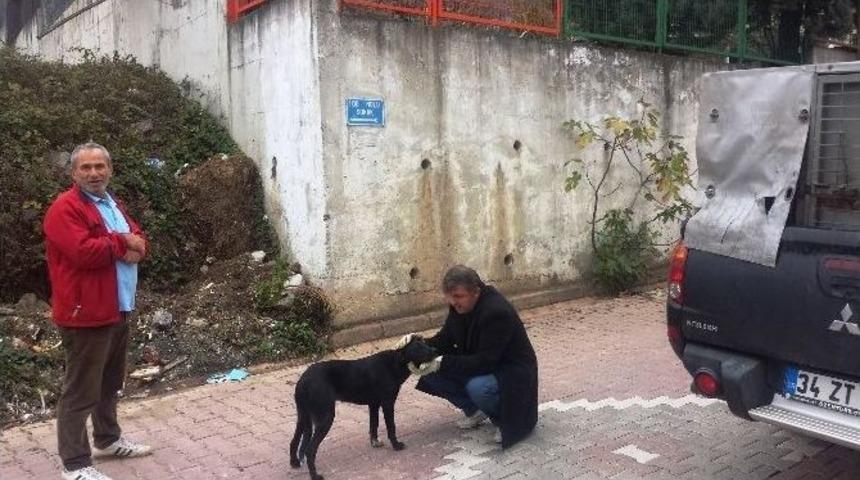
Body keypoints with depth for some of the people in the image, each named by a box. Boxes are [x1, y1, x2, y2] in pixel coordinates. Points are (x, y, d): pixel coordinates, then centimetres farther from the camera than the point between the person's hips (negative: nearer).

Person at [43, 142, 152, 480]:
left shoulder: (112, 204, 16)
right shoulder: (65, 208, -13)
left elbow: (138, 240, 13)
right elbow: (84, 251, -25)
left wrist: (134, 248, -11)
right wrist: (122, 243, -11)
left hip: (118, 309, 9)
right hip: (86, 314, -9)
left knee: (110, 382, 21)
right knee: (80, 390, -2)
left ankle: (108, 439, 37)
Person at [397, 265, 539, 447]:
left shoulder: (497, 312, -31)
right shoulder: (459, 306, -7)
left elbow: (485, 362, -33)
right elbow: (445, 340, 2)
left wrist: (442, 363, -37)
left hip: (512, 372, -8)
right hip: (478, 364, 8)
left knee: (478, 387, -37)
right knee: (433, 374, -9)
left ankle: (505, 419, -5)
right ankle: (474, 411, 9)